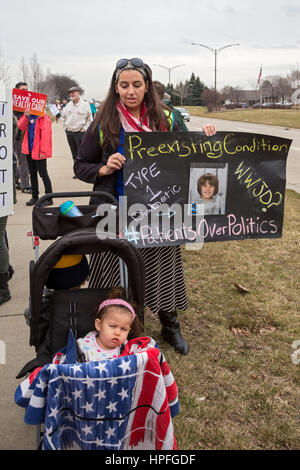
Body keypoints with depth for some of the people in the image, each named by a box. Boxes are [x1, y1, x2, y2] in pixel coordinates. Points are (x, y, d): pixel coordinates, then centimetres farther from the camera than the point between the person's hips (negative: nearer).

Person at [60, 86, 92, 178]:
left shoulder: (85, 104, -4)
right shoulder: (68, 105, 8)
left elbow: (89, 119, 1)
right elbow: (63, 117, 21)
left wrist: (84, 128, -6)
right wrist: (65, 127, 12)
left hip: (80, 132, -5)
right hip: (69, 133, 5)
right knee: (74, 154, 9)